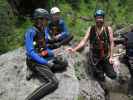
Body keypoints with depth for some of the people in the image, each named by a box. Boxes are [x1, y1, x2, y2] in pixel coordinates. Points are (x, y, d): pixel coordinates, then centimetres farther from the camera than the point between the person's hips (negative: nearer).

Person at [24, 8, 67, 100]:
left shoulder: (44, 30, 7)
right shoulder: (31, 32, -18)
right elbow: (31, 53, -23)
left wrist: (53, 53, 2)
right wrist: (46, 62, -22)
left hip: (44, 58, 9)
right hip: (35, 62, -9)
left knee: (64, 64, 9)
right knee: (53, 82, -26)